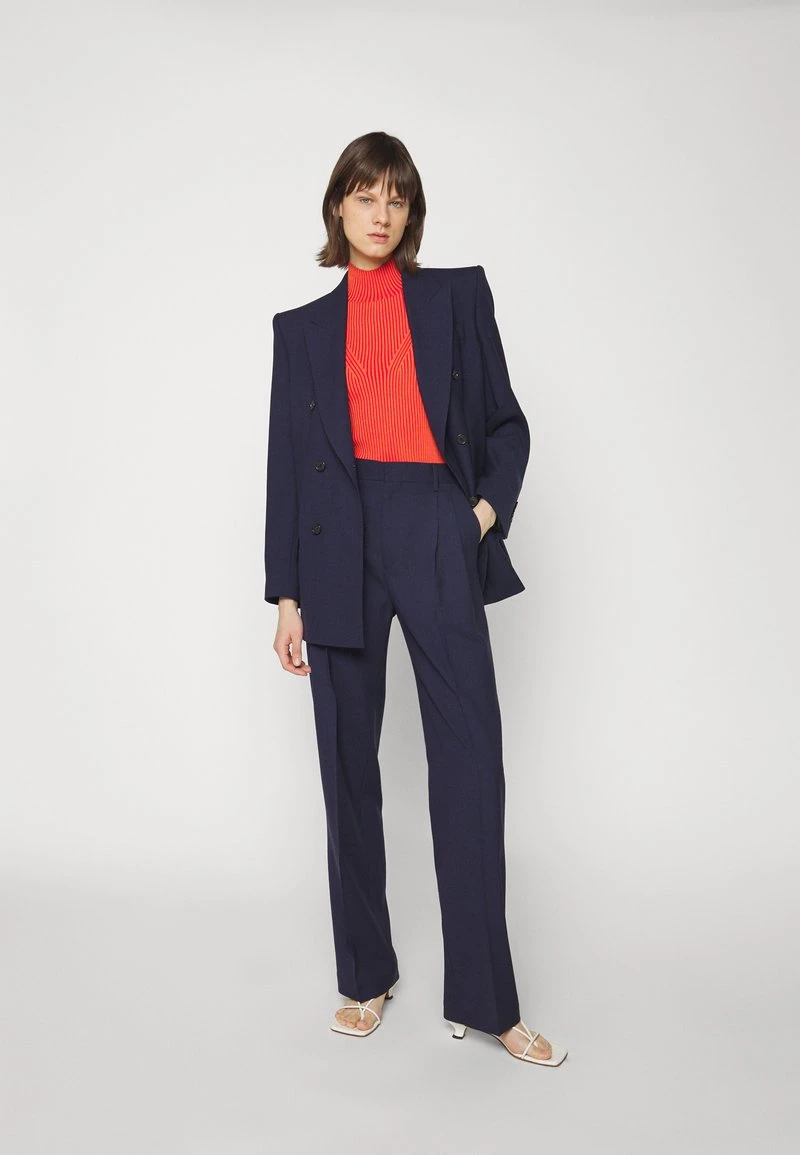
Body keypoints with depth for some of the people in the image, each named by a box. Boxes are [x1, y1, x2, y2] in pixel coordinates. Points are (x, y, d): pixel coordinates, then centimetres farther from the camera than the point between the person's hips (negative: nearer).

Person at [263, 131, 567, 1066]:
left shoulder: (459, 295, 13)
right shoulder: (302, 327, 14)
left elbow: (506, 423, 14)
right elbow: (287, 463, 10)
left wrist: (489, 505, -5)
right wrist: (286, 594, 5)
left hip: (437, 534, -1)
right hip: (339, 545, 1)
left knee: (470, 761, -5)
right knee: (347, 766, 6)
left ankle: (483, 999, 7)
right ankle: (366, 977, 22)